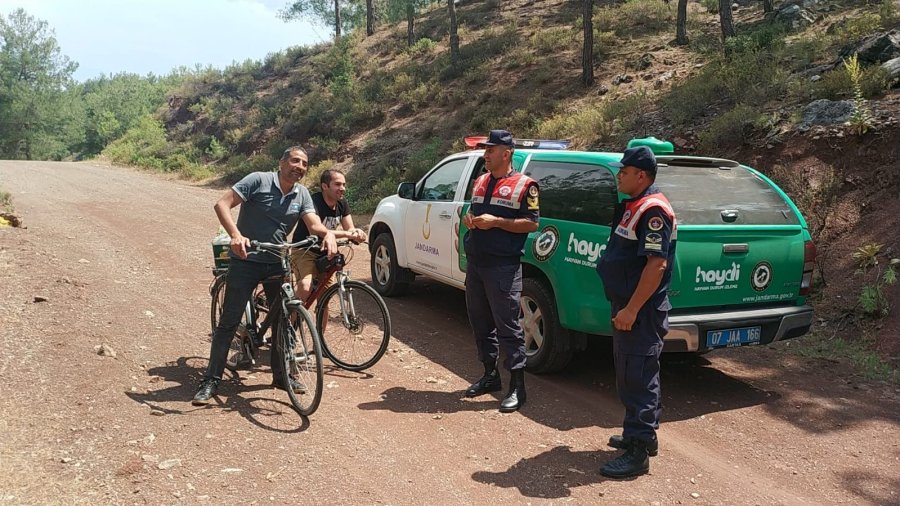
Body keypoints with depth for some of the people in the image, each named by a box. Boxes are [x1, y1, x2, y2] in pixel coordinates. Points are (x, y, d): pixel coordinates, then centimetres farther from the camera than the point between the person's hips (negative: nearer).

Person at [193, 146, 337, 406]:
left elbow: (313, 223, -5)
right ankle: (211, 380, 6)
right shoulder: (258, 180, -9)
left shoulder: (302, 194, 6)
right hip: (245, 260, -5)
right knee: (229, 322, -3)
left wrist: (327, 233, -29)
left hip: (277, 263, 5)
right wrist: (235, 235, -30)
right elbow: (222, 204, -14)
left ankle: (281, 374, 26)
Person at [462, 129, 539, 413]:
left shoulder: (523, 185, -6)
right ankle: (490, 376, 29)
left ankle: (517, 387, 4)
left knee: (507, 326, -5)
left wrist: (496, 222, -18)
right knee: (480, 322, 14)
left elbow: (532, 223, -10)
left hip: (503, 267, -7)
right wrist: (469, 219, 3)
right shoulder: (480, 182, 16)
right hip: (475, 263, 8)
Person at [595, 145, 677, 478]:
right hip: (628, 307, 10)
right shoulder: (633, 206, 14)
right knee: (631, 375, 19)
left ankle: (638, 452, 3)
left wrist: (631, 309, -25)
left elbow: (657, 264, -25)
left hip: (641, 312, -10)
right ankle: (642, 435, 32)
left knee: (638, 379, -5)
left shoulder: (653, 210, -17)